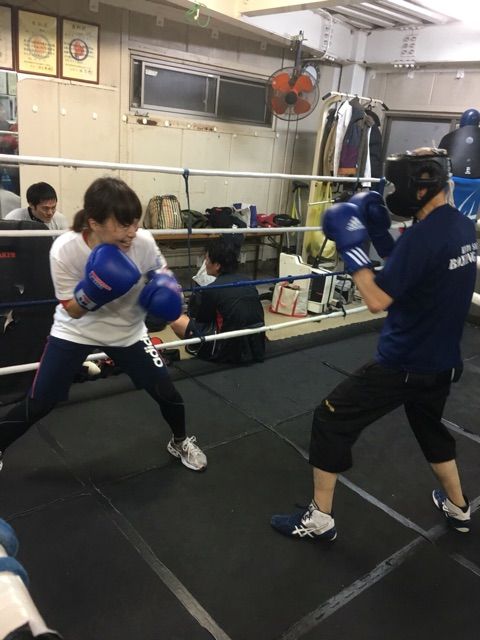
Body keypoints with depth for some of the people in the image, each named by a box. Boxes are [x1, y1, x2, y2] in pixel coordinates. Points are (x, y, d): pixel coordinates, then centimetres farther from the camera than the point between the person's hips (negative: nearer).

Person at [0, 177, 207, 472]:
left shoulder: (144, 242, -24)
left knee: (166, 391, -1)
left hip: (127, 331, 2)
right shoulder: (64, 249, -28)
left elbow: (161, 272, 0)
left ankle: (180, 442, 30)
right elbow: (72, 310, -16)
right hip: (76, 331, -1)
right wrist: (91, 293, -38)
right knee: (38, 405, -1)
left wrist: (166, 288, -23)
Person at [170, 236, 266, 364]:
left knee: (176, 320, -2)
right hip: (257, 349, 7)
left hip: (234, 351, -7)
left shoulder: (210, 290, -12)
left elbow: (199, 322, 4)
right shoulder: (247, 282, 7)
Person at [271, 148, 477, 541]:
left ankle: (319, 520, 14)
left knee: (331, 420, 3)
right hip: (442, 362, 9)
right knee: (431, 428, 31)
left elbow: (377, 300, -26)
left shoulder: (423, 236, -25)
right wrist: (380, 234, 6)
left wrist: (352, 246, -19)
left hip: (403, 365, -9)